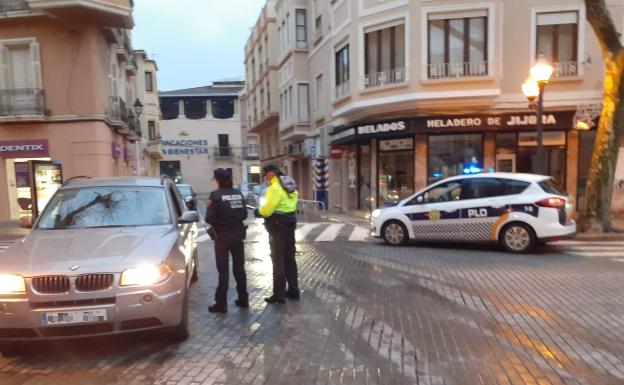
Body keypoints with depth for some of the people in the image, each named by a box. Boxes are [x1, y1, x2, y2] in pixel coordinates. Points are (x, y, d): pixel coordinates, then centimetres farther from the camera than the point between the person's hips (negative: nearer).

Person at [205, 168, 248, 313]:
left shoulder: (216, 195, -11)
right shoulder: (238, 193, 4)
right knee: (239, 267, 14)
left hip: (222, 235, -5)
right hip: (238, 233, 5)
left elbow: (210, 218, -14)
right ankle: (243, 299, 22)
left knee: (223, 270, 1)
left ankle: (221, 303, 6)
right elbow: (244, 214, 6)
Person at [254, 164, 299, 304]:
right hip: (290, 225, 9)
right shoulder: (290, 187, 12)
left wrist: (258, 211, -1)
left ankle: (279, 295, 4)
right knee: (290, 259, 16)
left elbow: (267, 209, -22)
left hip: (278, 227, -9)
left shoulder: (275, 188, -17)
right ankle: (293, 290, 24)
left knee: (278, 261, -2)